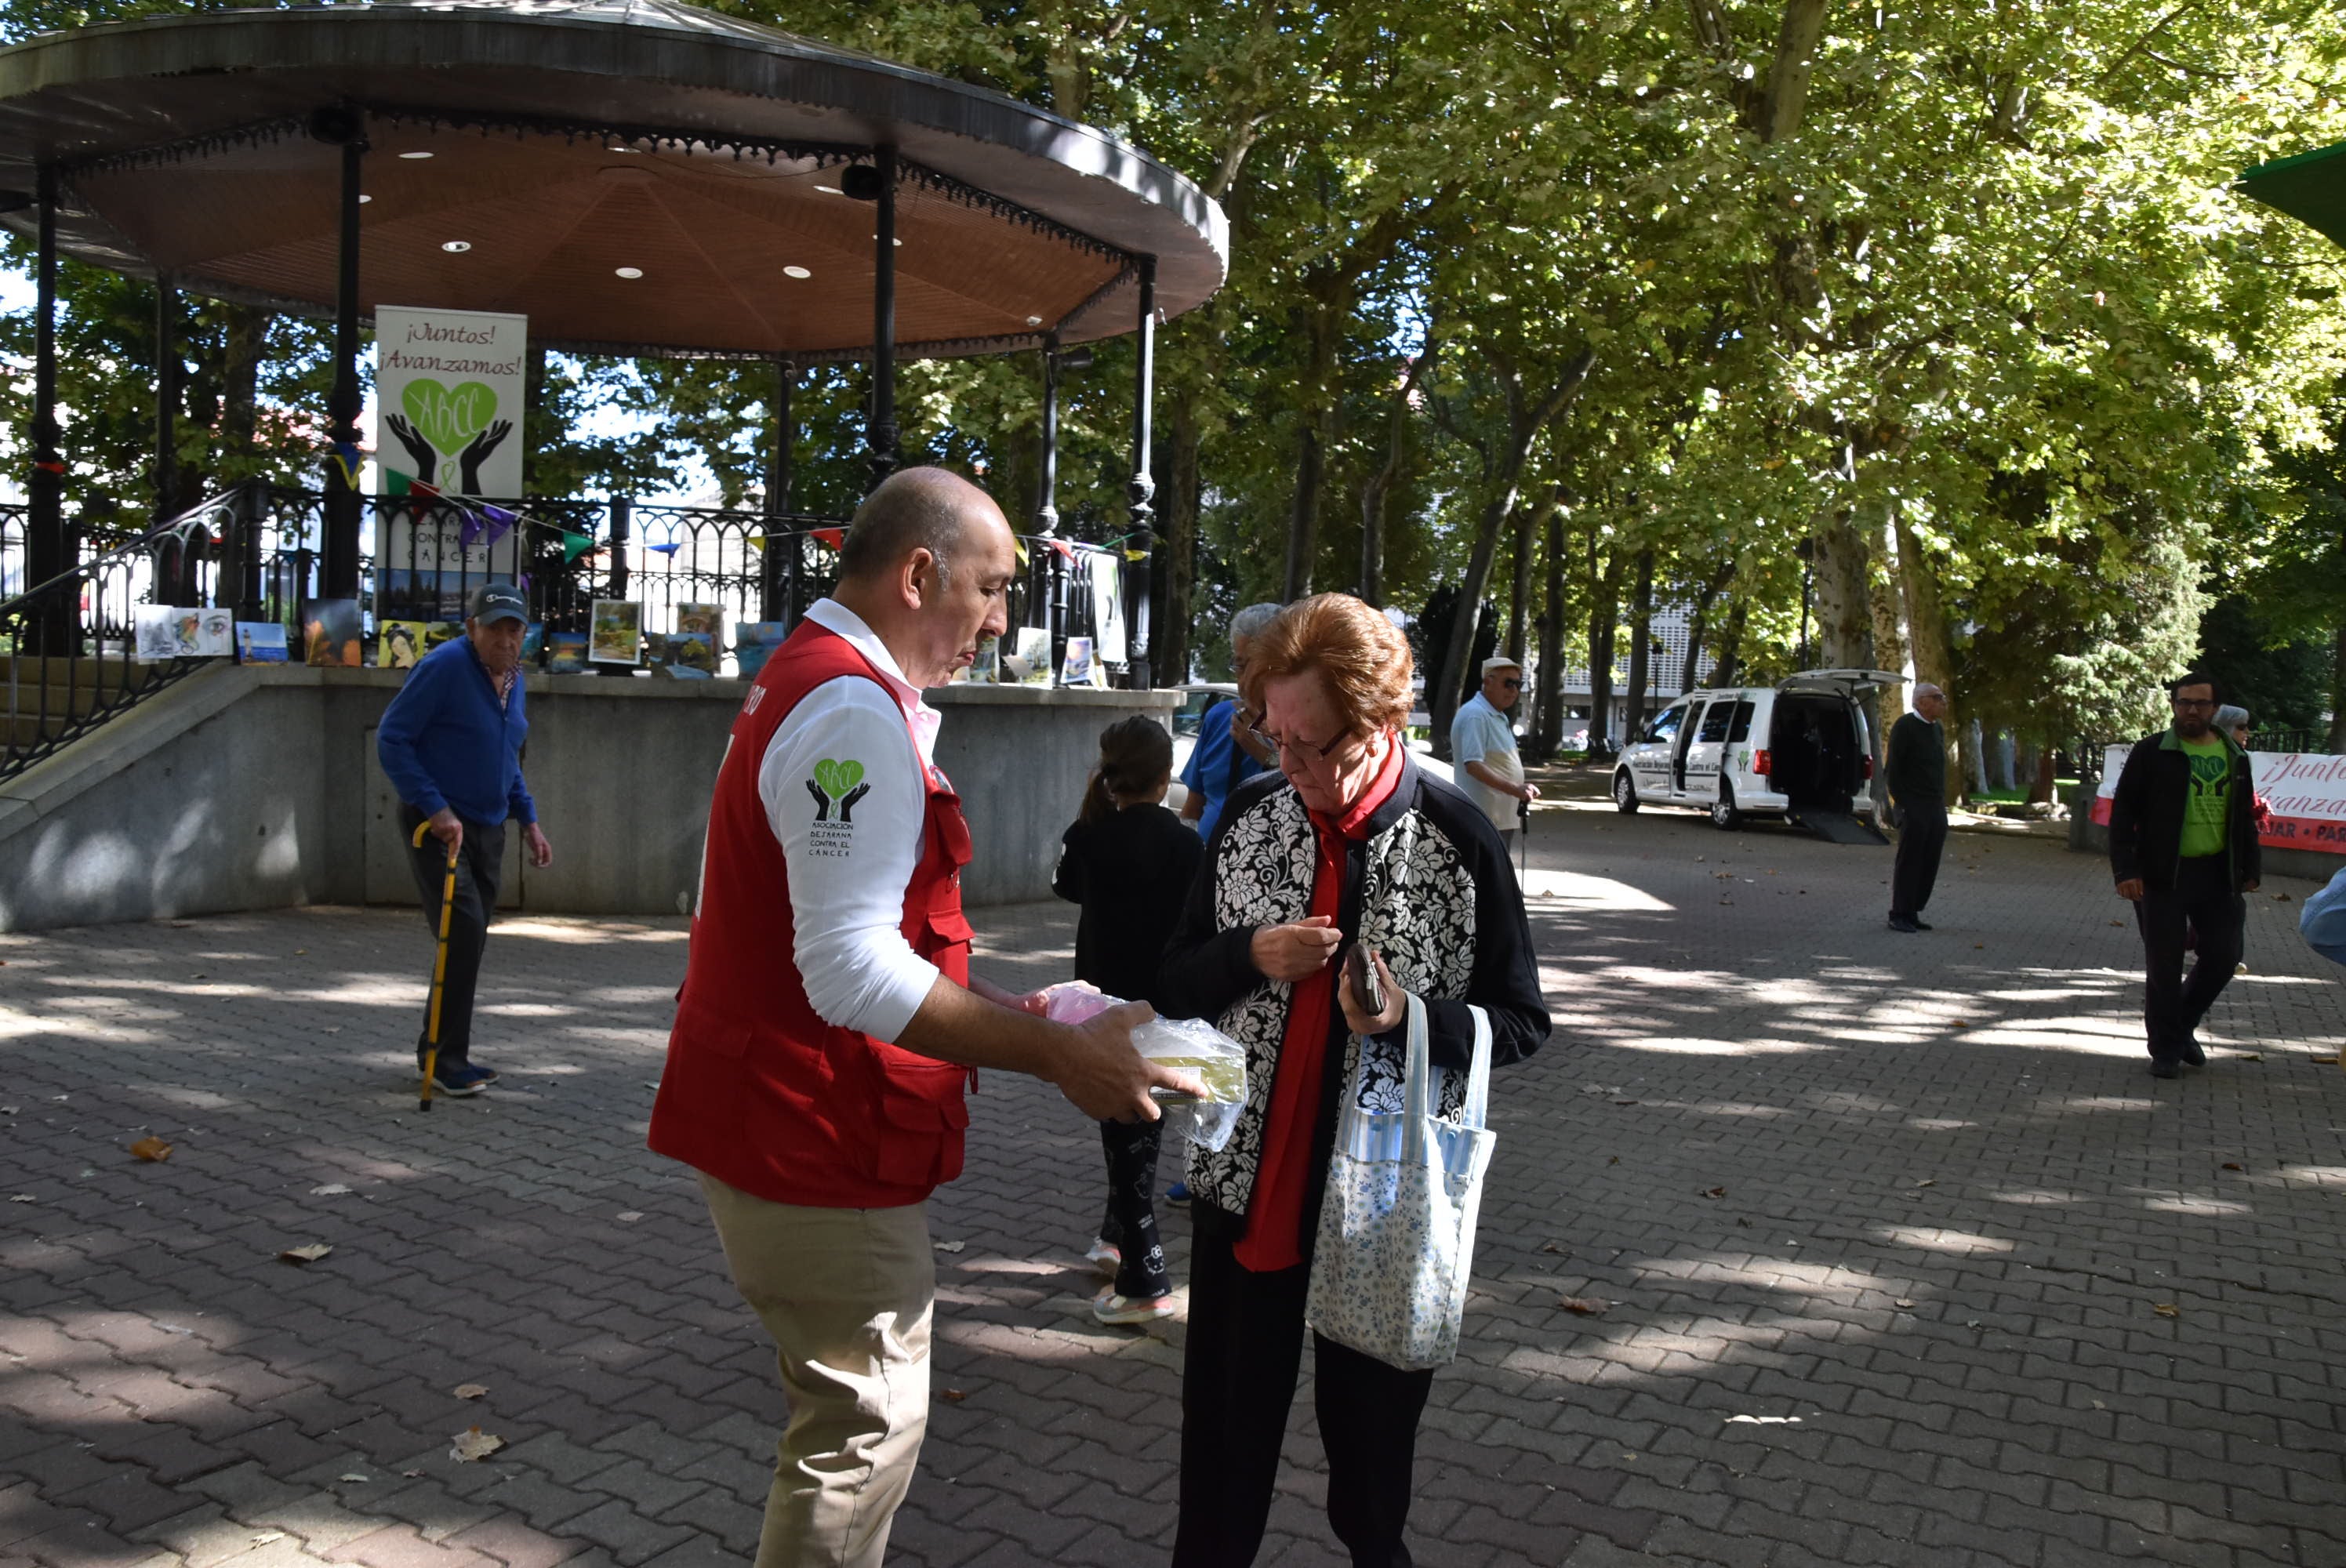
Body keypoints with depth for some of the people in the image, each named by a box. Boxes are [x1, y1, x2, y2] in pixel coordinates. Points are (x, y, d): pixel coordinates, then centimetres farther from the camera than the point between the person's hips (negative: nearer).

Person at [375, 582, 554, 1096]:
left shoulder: (514, 678, 10)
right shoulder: (445, 666, -15)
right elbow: (391, 740, -16)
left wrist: (528, 819, 14)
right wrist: (435, 809, -21)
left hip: (488, 827, 8)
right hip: (438, 824, -8)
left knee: (470, 940, 12)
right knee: (463, 930, -15)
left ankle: (440, 1051, 25)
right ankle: (445, 1059, -4)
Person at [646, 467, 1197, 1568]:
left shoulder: (804, 682, 14)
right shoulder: (856, 715, -21)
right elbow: (852, 970, -28)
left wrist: (998, 1016, 14)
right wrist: (1059, 1054, -24)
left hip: (773, 1115, 11)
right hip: (815, 1143, -11)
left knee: (845, 1409, 23)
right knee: (867, 1427, 2)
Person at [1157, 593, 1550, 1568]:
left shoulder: (1457, 841, -9)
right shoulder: (1250, 817, 0)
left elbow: (1521, 1023, -2)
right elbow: (1175, 986, 7)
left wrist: (1412, 1017, -21)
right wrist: (1249, 955, -14)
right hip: (1247, 1181, 3)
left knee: (1373, 1431, 16)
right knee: (1224, 1434, 13)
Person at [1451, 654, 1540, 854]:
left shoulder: (1498, 716, 17)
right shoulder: (1475, 715, -16)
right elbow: (1473, 766, -25)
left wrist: (1522, 789, 15)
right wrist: (1515, 790, -26)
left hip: (1502, 817, 11)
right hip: (1486, 818, -11)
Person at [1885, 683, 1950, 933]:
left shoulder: (1937, 730, 16)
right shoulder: (1905, 726, -7)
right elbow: (1892, 769, -9)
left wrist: (1941, 802, 13)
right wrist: (1902, 804, -12)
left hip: (1937, 809, 7)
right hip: (1914, 809, -7)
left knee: (1929, 864, 6)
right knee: (1908, 862, -5)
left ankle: (1913, 913, 13)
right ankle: (1899, 915, 1)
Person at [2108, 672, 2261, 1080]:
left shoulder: (2233, 756, 10)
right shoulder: (2151, 753, -4)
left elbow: (2244, 817, 18)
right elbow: (2123, 814, -5)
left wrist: (2250, 868, 13)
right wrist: (2126, 870, -13)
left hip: (2217, 874, 4)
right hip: (2164, 875, -4)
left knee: (2222, 957, 6)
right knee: (2164, 966, 1)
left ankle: (2183, 1026, 29)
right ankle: (2166, 1049, 13)